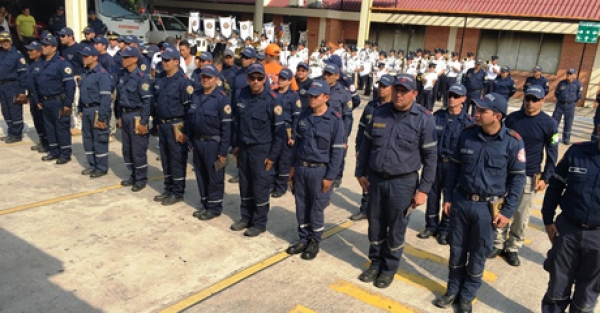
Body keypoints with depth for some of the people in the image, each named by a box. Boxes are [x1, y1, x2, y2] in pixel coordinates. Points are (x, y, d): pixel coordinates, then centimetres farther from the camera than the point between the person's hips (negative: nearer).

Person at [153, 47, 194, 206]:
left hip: (176, 126, -8)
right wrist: (157, 123, 17)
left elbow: (189, 107, -15)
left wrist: (184, 130, -17)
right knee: (165, 159, 15)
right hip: (162, 125, 8)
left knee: (177, 160, 1)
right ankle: (168, 189, 27)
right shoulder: (160, 80, 10)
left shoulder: (183, 82, -13)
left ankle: (178, 192, 12)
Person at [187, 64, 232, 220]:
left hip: (213, 143, -6)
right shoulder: (195, 96, 8)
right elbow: (190, 119, 15)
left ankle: (214, 207, 18)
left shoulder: (222, 98, -12)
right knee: (201, 175, 15)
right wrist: (191, 141, 11)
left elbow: (226, 127, -15)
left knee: (214, 177, 4)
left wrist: (223, 150, -16)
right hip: (197, 142, 7)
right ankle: (205, 204, 30)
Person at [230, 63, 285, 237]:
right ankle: (246, 218, 32)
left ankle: (259, 224, 18)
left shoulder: (272, 100, -14)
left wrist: (273, 155, -13)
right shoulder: (243, 95, 2)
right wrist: (236, 145, 13)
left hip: (261, 150, -5)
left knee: (260, 189, 4)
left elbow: (279, 130, -12)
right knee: (245, 186, 15)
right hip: (244, 148, 6)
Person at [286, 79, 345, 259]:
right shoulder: (304, 116, 4)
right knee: (301, 206, 13)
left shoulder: (335, 121, -12)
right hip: (301, 168, 5)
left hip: (320, 171, -5)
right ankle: (304, 239, 28)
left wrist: (330, 177, -12)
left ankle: (314, 242, 24)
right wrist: (293, 166, 12)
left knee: (316, 209, 6)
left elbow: (337, 152, -11)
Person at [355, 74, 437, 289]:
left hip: (403, 183, -4)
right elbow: (366, 144, 11)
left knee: (396, 228, 9)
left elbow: (430, 157, -7)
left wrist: (423, 189, -10)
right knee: (375, 225, 15)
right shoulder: (379, 113, 2)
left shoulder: (424, 119, -10)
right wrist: (361, 172, 11)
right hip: (375, 179, 4)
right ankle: (376, 263, 34)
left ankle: (389, 268, 28)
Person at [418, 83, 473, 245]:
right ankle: (431, 226, 28)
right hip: (435, 161, 2)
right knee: (433, 195, 11)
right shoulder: (437, 116, 0)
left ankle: (445, 230, 25)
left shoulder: (467, 121, -7)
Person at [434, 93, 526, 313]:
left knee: (478, 254, 11)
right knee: (457, 250, 14)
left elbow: (517, 178, -5)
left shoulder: (512, 142, -12)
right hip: (460, 202, 3)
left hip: (487, 207, -2)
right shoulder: (467, 135, -4)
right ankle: (453, 290, 33)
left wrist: (508, 211, -7)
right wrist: (448, 197, 5)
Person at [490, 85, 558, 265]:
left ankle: (513, 248, 21)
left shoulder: (549, 124, -5)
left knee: (521, 215, 6)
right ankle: (498, 244, 21)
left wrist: (545, 178, -5)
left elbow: (552, 154, -1)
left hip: (529, 176, -2)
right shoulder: (512, 118, 0)